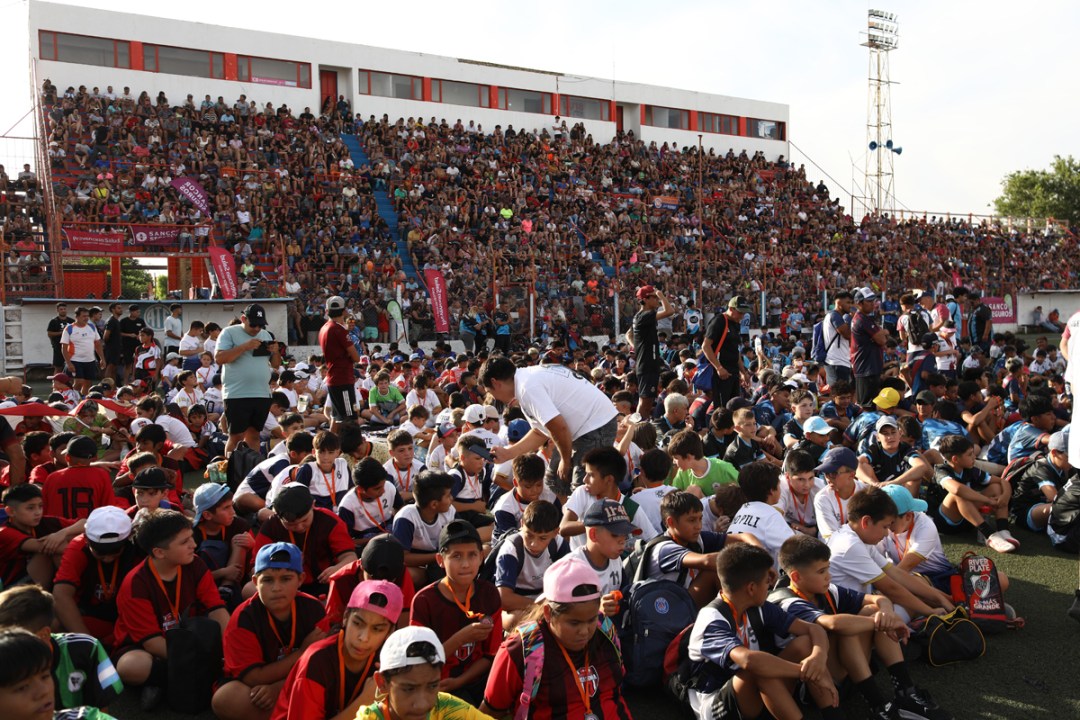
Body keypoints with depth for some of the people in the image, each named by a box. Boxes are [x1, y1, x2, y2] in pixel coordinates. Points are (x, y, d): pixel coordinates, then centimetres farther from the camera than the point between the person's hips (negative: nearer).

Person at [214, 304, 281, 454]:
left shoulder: (266, 335, 16)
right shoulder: (229, 333, -2)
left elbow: (276, 365, 19)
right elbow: (219, 358, -14)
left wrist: (276, 352, -3)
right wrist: (244, 347, -18)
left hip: (263, 394, 5)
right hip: (237, 395, -5)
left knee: (254, 435, 11)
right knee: (236, 436, -2)